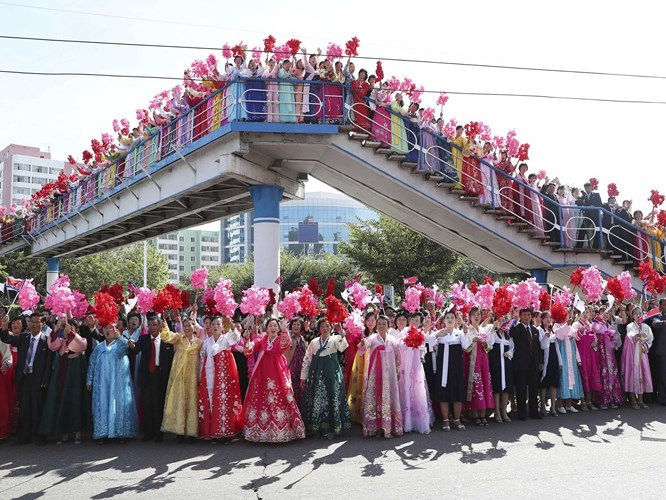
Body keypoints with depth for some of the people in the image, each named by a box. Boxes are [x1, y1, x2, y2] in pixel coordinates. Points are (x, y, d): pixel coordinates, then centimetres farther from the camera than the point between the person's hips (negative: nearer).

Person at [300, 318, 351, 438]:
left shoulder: (335, 339, 5)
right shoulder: (314, 342, 12)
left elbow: (342, 347, -19)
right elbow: (306, 359, 12)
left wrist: (342, 334, -35)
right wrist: (303, 377, 9)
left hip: (332, 373, -2)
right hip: (316, 374, 2)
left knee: (331, 399, -2)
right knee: (315, 399, 3)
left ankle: (331, 429, 7)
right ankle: (316, 428, 13)